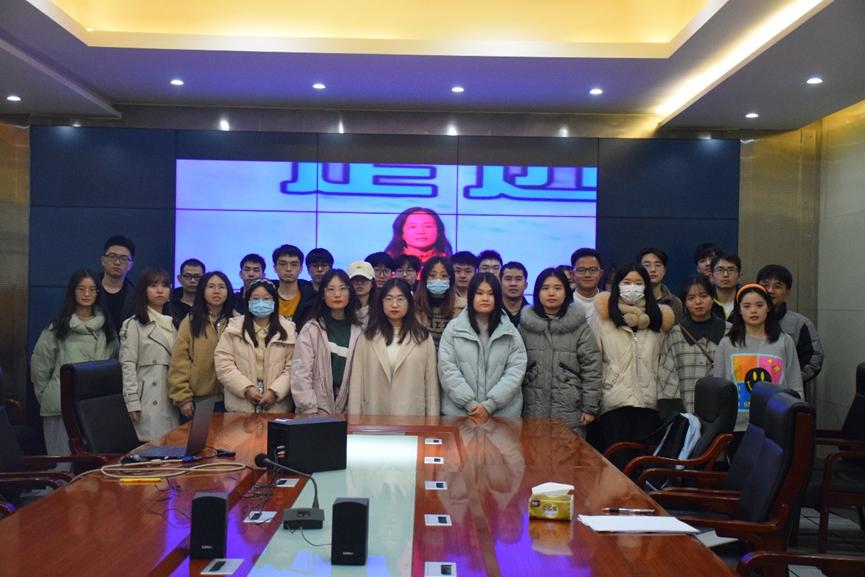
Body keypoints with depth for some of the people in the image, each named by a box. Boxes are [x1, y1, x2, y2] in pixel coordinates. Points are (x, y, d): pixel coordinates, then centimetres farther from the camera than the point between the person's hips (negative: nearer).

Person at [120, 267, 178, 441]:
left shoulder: (172, 324, 17)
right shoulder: (133, 324, -2)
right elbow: (127, 365, -8)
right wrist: (132, 402, -14)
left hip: (170, 398, 6)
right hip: (147, 398, -6)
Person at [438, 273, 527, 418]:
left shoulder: (510, 332, 5)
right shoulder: (453, 328, 3)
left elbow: (516, 370, -3)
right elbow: (447, 369, -4)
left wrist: (490, 405, -13)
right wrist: (470, 404, -14)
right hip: (458, 412, 0)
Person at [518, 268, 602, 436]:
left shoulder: (579, 326, 0)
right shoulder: (525, 326, 5)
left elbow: (591, 369, -1)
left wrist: (590, 407, -5)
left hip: (570, 415, -1)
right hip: (533, 413, 1)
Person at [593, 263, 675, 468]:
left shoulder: (658, 316, 12)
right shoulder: (605, 315, 1)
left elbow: (662, 359, 16)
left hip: (648, 400, 3)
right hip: (615, 400, -3)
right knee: (619, 461, -2)